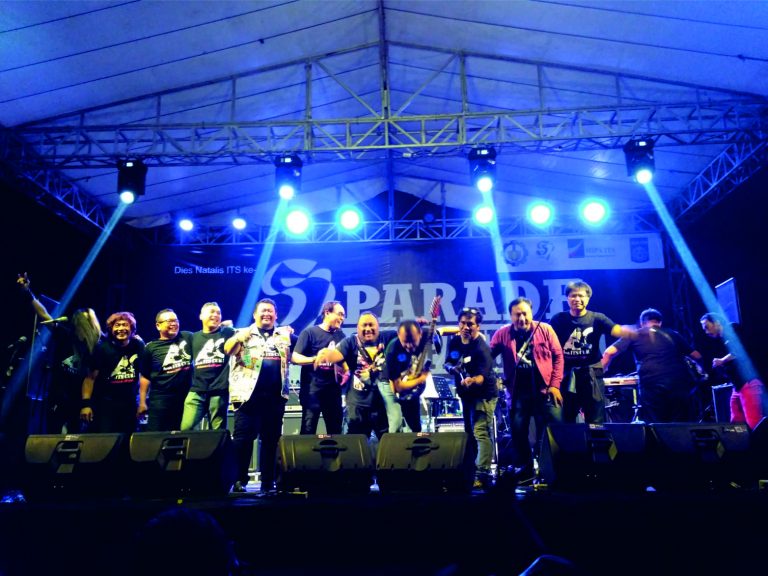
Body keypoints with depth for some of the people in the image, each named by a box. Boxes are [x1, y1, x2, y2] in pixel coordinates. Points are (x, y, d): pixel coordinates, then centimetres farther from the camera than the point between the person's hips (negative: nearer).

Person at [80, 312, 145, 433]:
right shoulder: (103, 348, -7)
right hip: (104, 403, -3)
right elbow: (90, 377, -8)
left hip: (130, 403, 3)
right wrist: (86, 403, -16)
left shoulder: (138, 346, 1)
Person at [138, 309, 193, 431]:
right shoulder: (151, 348, 2)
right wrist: (142, 402, 2)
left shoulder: (187, 338, 5)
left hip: (186, 396, 2)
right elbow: (145, 377, 5)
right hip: (160, 398, -1)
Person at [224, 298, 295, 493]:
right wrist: (240, 336, -27)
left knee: (271, 438, 7)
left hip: (275, 395, 3)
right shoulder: (243, 333, 8)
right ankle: (239, 479, 9)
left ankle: (268, 481, 16)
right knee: (243, 437, -2)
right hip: (248, 393, -2)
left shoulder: (285, 335, 16)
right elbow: (228, 349, -8)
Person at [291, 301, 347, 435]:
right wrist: (315, 359, -26)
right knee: (308, 430, -2)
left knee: (336, 430, 10)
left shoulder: (340, 335, 11)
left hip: (334, 390, 5)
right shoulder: (309, 332, -5)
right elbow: (294, 357, -11)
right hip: (312, 390, -5)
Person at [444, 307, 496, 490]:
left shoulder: (481, 348, -23)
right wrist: (452, 368, -13)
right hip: (466, 394, 8)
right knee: (469, 433, 17)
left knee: (481, 433, -16)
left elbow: (482, 376, -32)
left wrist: (471, 381, -53)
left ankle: (483, 476, -15)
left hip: (484, 395, -8)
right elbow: (448, 362, 10)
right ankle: (471, 470, 30)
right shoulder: (454, 341, -1)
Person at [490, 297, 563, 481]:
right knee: (518, 432, 7)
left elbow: (558, 356, 0)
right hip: (518, 392, 1)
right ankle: (523, 469, 23)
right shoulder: (502, 334, 1)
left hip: (544, 389, -1)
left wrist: (555, 384, -8)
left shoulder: (545, 330, -1)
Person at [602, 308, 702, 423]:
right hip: (678, 384, 3)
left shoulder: (633, 335, 14)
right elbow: (697, 356, 27)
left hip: (651, 387, -2)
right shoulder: (673, 335, 23)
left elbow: (609, 352, 3)